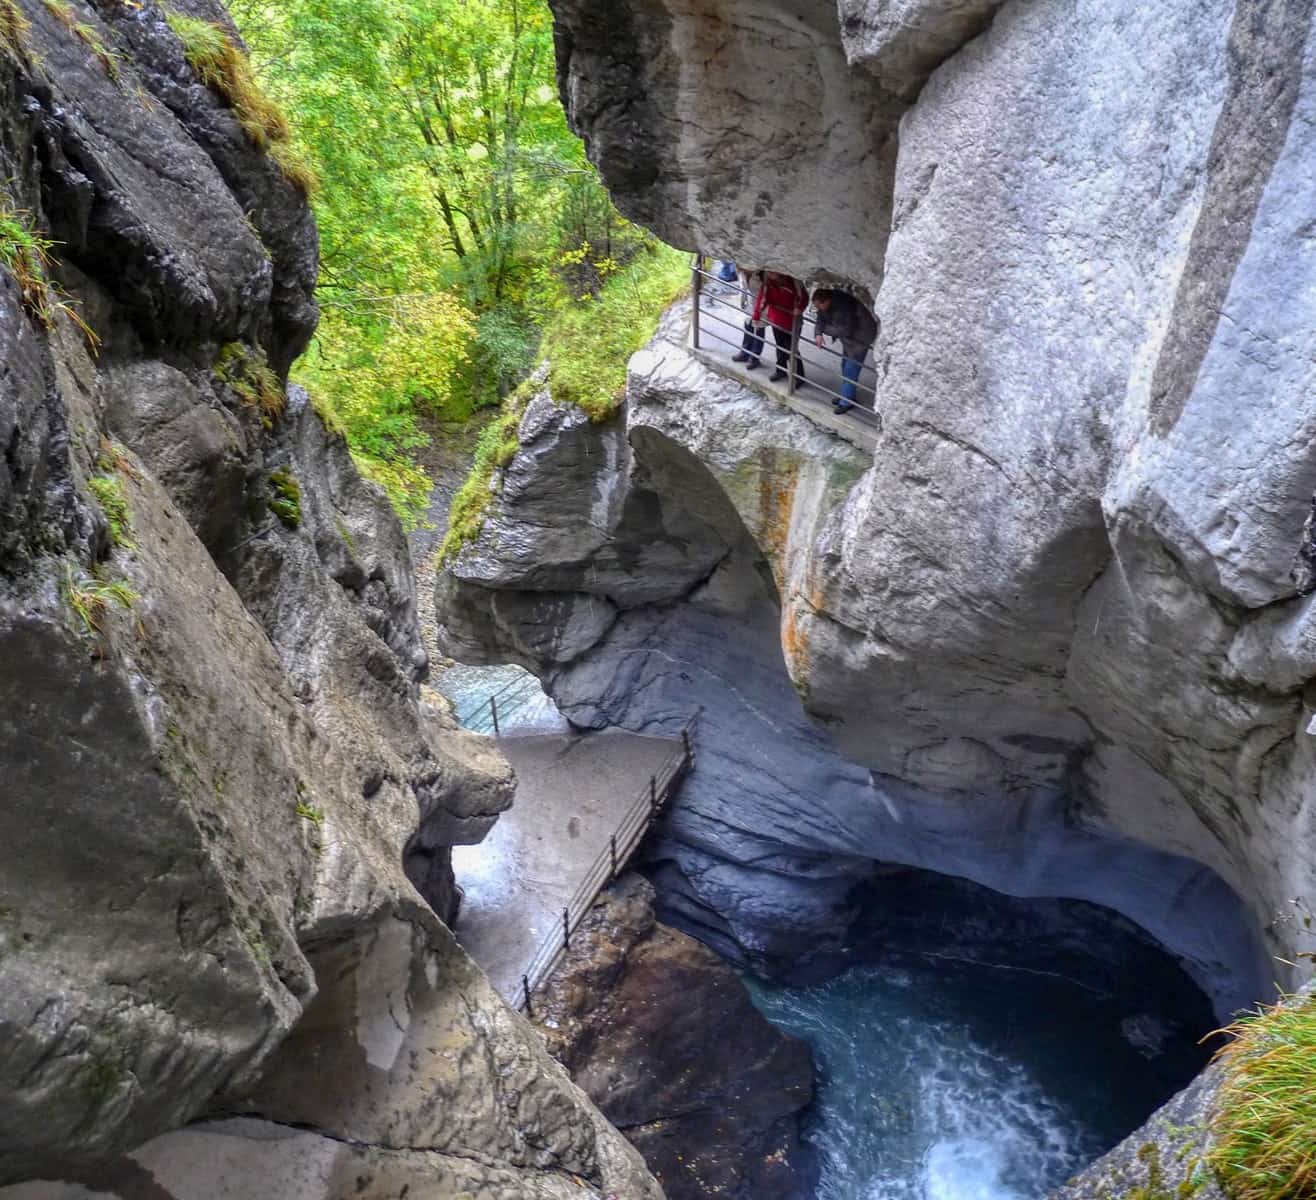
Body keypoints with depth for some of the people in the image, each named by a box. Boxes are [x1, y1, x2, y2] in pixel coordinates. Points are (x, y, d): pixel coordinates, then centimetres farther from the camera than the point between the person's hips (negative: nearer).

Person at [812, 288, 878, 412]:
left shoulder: (843, 306, -36)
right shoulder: (826, 303, -10)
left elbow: (846, 330, -33)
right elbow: (821, 319, 2)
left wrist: (826, 329, -22)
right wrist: (818, 333, -18)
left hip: (860, 337, -9)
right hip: (849, 337, 9)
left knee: (850, 370, -8)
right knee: (845, 366, 18)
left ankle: (846, 402, -1)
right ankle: (846, 396, 31)